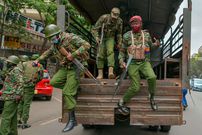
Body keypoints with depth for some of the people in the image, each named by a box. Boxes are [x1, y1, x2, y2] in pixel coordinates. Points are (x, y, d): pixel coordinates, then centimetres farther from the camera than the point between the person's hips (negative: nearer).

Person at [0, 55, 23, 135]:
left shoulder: (16, 70, -11)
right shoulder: (12, 70, 21)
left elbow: (20, 83, -21)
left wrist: (18, 94, -26)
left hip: (12, 97, -10)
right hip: (10, 97, 10)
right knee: (12, 117, 12)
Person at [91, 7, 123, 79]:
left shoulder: (119, 21, -11)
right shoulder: (104, 18, -22)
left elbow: (119, 33, 8)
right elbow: (95, 29, -16)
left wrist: (119, 42, 7)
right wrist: (96, 37, -30)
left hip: (110, 38, 1)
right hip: (101, 37, -1)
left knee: (110, 51, -22)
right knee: (100, 54, -8)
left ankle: (111, 72, -33)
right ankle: (100, 74, -2)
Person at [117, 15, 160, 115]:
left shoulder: (146, 35, 4)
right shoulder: (127, 36, -1)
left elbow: (150, 45, 20)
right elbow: (122, 51, 7)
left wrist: (156, 44, -3)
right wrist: (121, 61, -9)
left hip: (144, 62, 2)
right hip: (132, 64, -2)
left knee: (152, 77, -28)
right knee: (135, 87, -9)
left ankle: (151, 97, -2)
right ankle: (121, 103, 14)